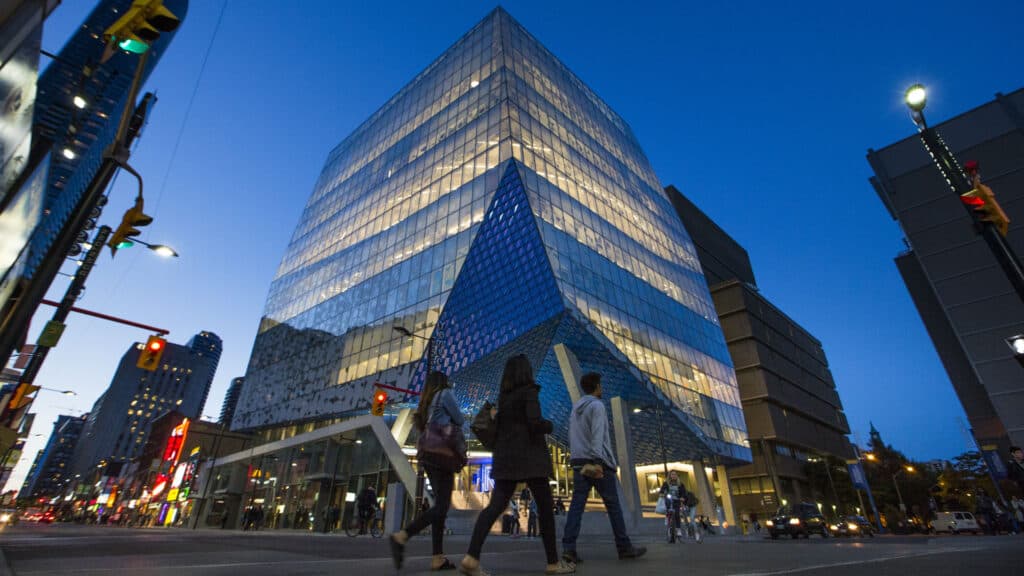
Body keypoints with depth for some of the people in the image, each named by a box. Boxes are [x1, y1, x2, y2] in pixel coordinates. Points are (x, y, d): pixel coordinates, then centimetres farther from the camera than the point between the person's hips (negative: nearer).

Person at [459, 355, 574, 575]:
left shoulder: (503, 395, 14)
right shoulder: (529, 391, -7)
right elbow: (534, 423, -17)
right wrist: (549, 425, 1)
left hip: (506, 457, 6)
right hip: (529, 455, -6)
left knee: (495, 506, -3)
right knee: (545, 507, 7)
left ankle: (471, 557, -18)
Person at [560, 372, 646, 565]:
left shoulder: (575, 409, 18)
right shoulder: (597, 405, -7)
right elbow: (597, 435, -19)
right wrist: (598, 461, -26)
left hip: (579, 463, 7)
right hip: (598, 463, -6)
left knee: (577, 504, -2)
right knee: (613, 505, 6)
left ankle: (568, 548, -11)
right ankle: (624, 547, 15)